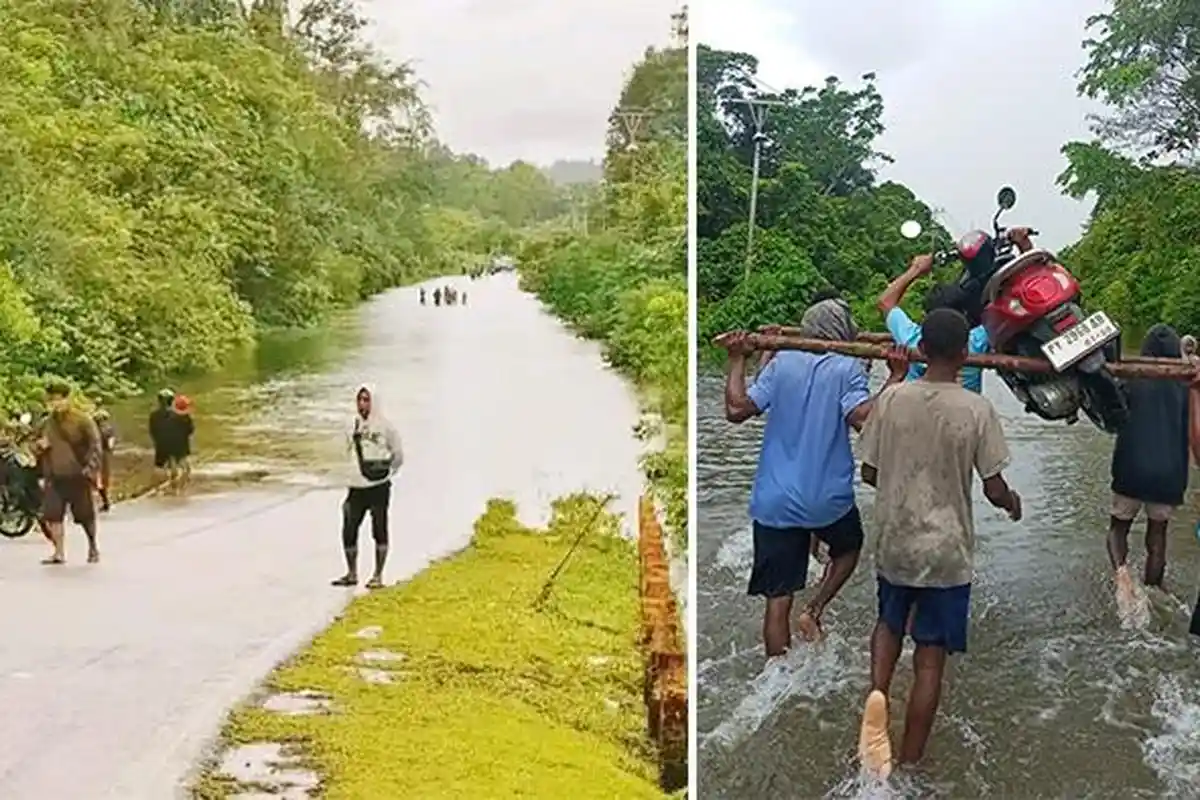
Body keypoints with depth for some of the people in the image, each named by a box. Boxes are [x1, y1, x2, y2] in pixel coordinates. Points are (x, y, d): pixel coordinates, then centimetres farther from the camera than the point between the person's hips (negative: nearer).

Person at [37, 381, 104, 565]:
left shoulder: (82, 420, -7)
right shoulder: (48, 423, 10)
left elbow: (95, 444, -10)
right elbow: (43, 448, 25)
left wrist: (91, 468, -20)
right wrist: (41, 446, 2)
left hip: (77, 476, -4)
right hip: (55, 477, 4)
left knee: (85, 515, 7)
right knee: (52, 515, -6)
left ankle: (93, 547, 28)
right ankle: (59, 553, 1)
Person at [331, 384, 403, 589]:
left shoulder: (384, 426, -5)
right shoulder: (352, 428, 8)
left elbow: (398, 455, 4)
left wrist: (387, 473, 7)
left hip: (379, 487, -4)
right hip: (356, 488, 5)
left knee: (379, 530, 1)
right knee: (348, 531, 5)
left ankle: (378, 576, 10)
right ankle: (352, 573, 21)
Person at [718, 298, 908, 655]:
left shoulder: (782, 362, 2)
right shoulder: (847, 368, -5)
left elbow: (737, 409, -4)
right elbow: (862, 417, -21)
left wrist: (737, 361, 6)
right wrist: (895, 379, -15)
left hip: (775, 502, 2)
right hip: (829, 500, -2)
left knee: (777, 601, 8)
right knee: (848, 547, 32)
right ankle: (814, 611, 15)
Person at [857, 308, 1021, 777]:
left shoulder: (891, 400, -6)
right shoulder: (977, 410, -12)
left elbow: (869, 474, 2)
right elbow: (994, 489, -8)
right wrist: (1012, 503, 15)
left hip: (894, 544, 2)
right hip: (947, 551, -2)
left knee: (890, 623, 27)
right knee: (930, 658, 8)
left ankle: (877, 693, -1)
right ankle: (909, 766, 15)